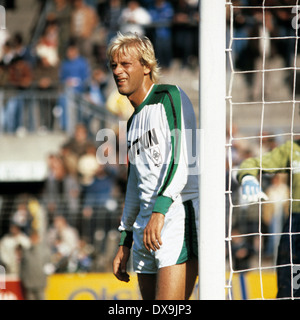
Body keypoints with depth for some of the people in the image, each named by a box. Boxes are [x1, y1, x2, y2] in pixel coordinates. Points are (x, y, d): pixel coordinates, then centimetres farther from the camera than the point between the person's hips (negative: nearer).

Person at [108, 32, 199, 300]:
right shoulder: (134, 122, 23)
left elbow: (180, 157, -15)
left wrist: (160, 209, -26)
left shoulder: (169, 97, -2)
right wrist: (125, 243, 26)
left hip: (179, 215, -8)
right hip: (145, 227, 8)